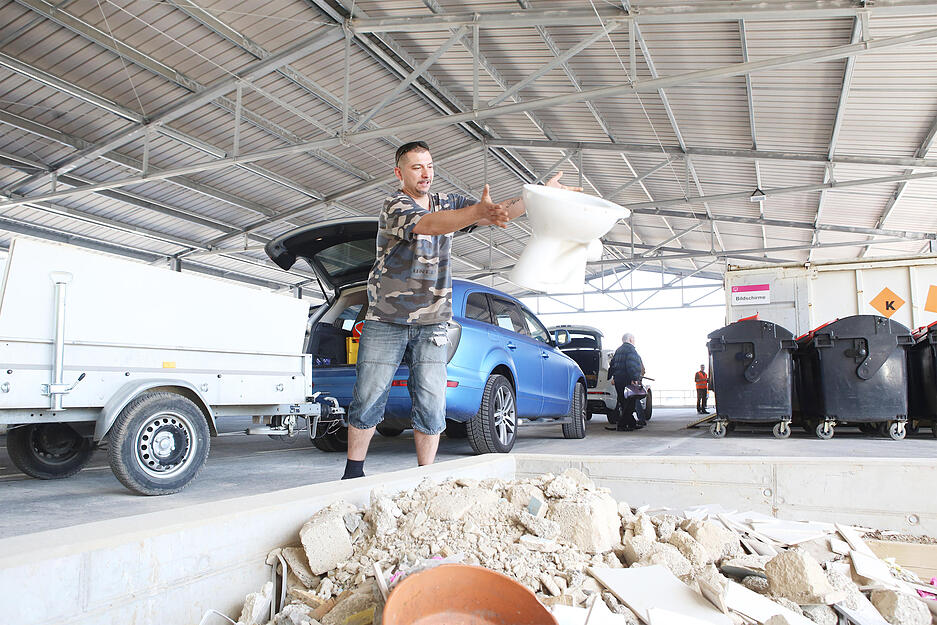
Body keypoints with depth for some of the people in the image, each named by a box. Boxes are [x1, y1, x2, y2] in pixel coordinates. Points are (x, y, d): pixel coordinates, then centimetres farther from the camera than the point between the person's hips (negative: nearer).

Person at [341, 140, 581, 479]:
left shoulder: (447, 204, 9)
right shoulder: (394, 206, -10)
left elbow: (500, 211, 1)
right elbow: (428, 225, -31)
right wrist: (479, 211, -48)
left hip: (431, 325, 4)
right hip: (386, 322, -4)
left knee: (431, 406, -2)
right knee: (368, 399, 1)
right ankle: (353, 473, 15)